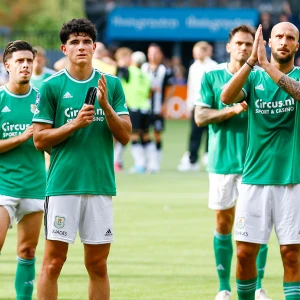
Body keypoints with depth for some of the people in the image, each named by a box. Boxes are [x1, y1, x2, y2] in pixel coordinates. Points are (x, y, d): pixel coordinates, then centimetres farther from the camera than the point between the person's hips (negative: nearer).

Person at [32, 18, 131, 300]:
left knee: (98, 265, 6)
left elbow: (125, 136, 4)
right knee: (53, 262, -4)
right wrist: (75, 124, -14)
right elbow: (39, 139, -1)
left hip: (101, 184, 2)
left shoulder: (111, 84, 7)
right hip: (62, 184, -2)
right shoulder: (52, 86, 0)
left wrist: (106, 106, -11)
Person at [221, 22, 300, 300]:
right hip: (255, 177, 2)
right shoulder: (253, 78, 7)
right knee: (245, 253, 1)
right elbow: (226, 97, -13)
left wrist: (266, 64, -29)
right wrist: (251, 61, -24)